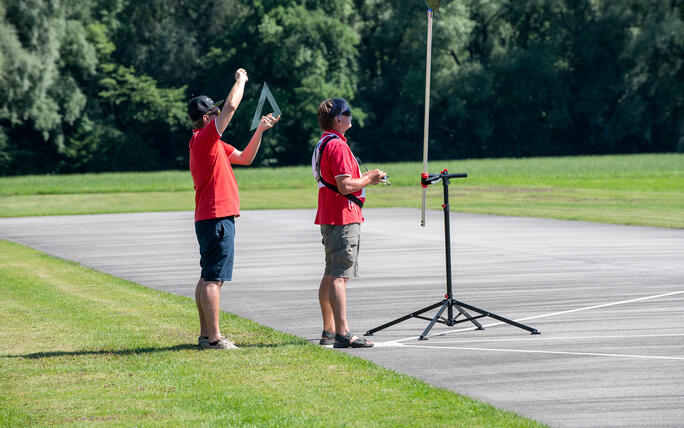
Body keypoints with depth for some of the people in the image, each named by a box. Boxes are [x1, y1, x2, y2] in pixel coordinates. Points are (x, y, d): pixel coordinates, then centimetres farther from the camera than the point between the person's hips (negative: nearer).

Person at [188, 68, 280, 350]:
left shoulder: (213, 143, 19)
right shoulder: (204, 139, -12)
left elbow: (245, 158, 25)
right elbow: (232, 106, -17)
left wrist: (260, 131, 16)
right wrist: (241, 80, -1)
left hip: (210, 218, 11)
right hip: (217, 217, -11)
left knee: (208, 277, 12)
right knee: (213, 278, -10)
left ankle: (206, 335, 16)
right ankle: (214, 337, -11)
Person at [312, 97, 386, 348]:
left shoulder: (322, 145, 17)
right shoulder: (337, 146, -15)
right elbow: (345, 186, -21)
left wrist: (365, 178, 18)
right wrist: (368, 179, -6)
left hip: (329, 219, 11)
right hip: (343, 218, -11)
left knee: (331, 276, 13)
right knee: (340, 276, -13)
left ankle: (329, 332, 18)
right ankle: (343, 334, -16)